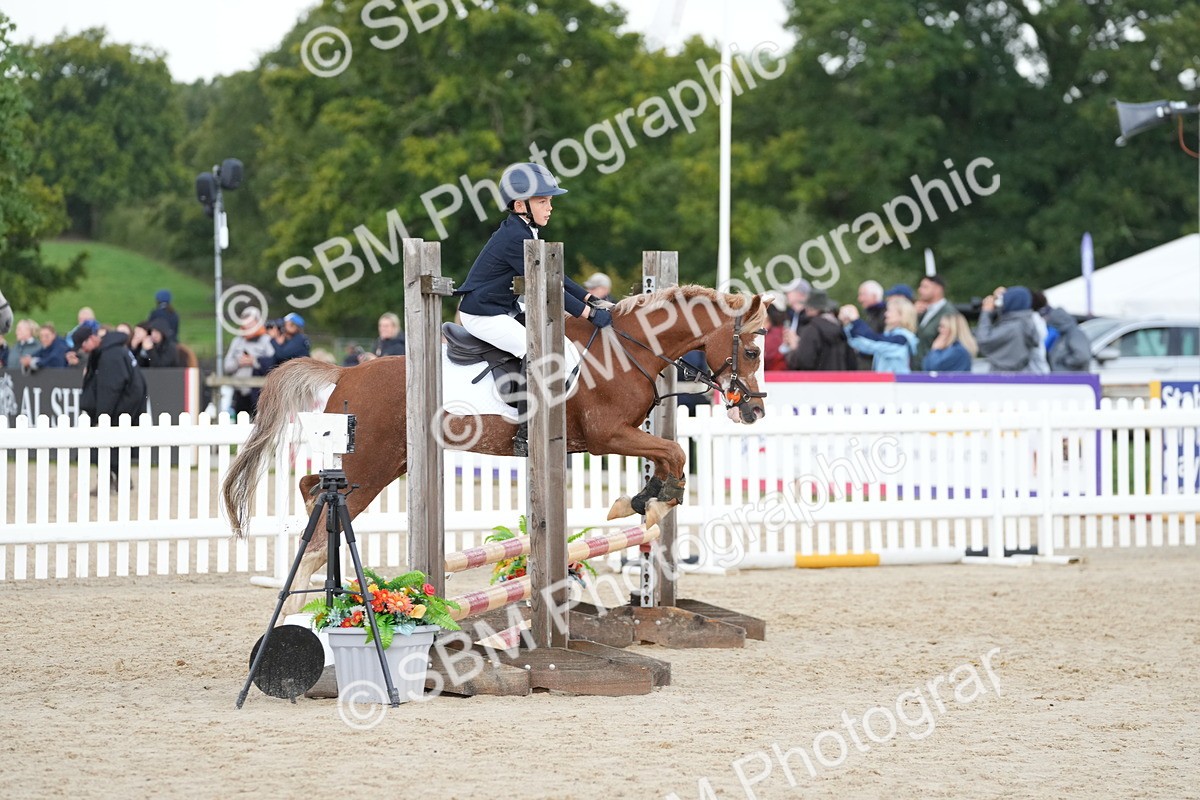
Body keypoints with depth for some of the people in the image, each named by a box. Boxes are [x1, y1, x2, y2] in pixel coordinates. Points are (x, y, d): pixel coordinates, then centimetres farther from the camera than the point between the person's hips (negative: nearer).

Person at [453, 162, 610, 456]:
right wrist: (590, 313, -23)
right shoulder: (515, 239, -23)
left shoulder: (527, 233, 10)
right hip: (483, 315, -11)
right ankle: (525, 436, -25)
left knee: (565, 345, 7)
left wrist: (591, 299, 3)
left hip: (506, 310, 11)